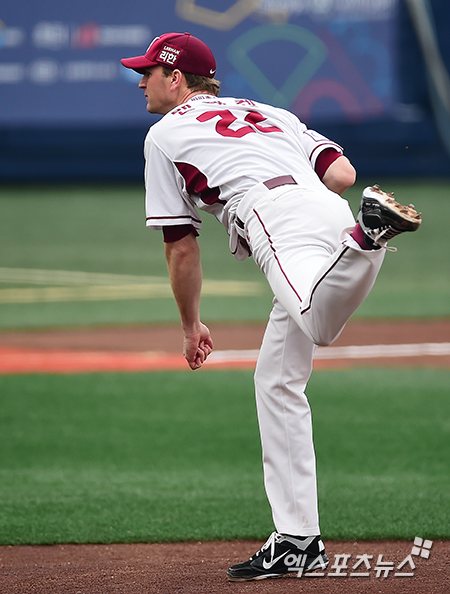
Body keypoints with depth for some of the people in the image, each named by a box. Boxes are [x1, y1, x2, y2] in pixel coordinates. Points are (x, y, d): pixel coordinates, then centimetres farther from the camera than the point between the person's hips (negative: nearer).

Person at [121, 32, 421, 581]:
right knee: (277, 381, 14)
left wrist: (191, 326, 35)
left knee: (320, 325, -37)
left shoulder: (166, 133, 21)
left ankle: (371, 229, -60)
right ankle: (297, 541, 14)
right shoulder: (269, 112, 36)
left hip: (276, 223, -7)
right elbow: (343, 174, 20)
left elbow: (180, 247, 22)